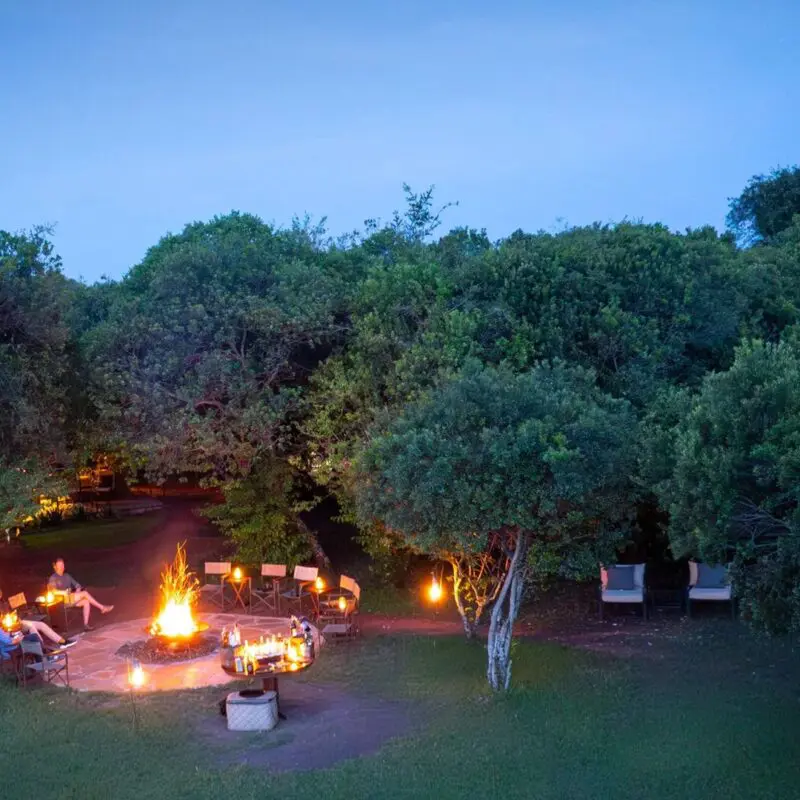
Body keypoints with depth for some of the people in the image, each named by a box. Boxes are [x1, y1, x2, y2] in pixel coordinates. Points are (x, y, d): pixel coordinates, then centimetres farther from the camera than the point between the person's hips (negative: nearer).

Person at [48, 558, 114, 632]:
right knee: (85, 593, -22)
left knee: (86, 602, -21)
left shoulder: (67, 576, 20)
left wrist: (78, 589, -1)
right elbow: (52, 591, -19)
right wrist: (64, 592, -26)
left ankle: (86, 624, -26)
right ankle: (102, 608, -17)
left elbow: (76, 584, 21)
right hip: (62, 601, -7)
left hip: (72, 598, 7)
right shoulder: (53, 578, -2)